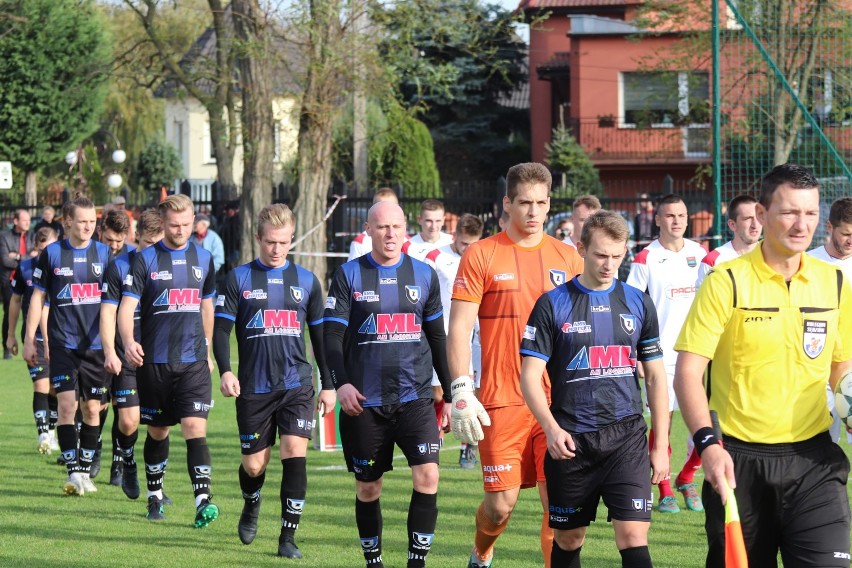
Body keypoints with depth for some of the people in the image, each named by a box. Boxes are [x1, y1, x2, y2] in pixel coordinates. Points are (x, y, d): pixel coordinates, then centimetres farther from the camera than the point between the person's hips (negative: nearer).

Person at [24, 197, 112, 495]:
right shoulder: (51, 254, 1)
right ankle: (73, 472, -9)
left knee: (92, 408, 5)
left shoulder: (104, 253, 5)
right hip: (63, 344, -2)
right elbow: (38, 298, 7)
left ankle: (85, 471, 16)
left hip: (96, 344, 2)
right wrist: (29, 339, 3)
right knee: (67, 404, -11)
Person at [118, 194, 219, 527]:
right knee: (157, 431, 11)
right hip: (154, 361, -1)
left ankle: (203, 501, -20)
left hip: (193, 362, 1)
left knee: (195, 428, -13)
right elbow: (126, 306, -9)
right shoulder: (145, 260, -2)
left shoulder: (203, 259, 8)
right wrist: (128, 342, -28)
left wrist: (207, 350, 24)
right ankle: (154, 497, 29)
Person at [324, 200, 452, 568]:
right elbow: (332, 335, -3)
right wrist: (341, 383, -17)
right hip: (365, 401, -1)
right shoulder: (348, 275, 1)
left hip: (415, 397, 1)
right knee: (368, 487, 7)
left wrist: (449, 393, 13)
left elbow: (437, 338, 13)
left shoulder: (424, 275, 6)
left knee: (427, 475, -15)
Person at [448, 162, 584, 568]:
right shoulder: (481, 255, 1)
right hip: (502, 402, -2)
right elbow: (459, 328, -2)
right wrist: (461, 391, -11)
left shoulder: (567, 257, 10)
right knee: (500, 504, 1)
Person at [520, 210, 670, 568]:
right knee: (567, 539, 10)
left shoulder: (638, 304, 6)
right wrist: (551, 427, -19)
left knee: (633, 537, -12)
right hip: (570, 442, -1)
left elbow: (655, 377, 11)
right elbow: (530, 375, -3)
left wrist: (661, 444, 7)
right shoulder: (553, 304, -1)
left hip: (627, 436, 1)